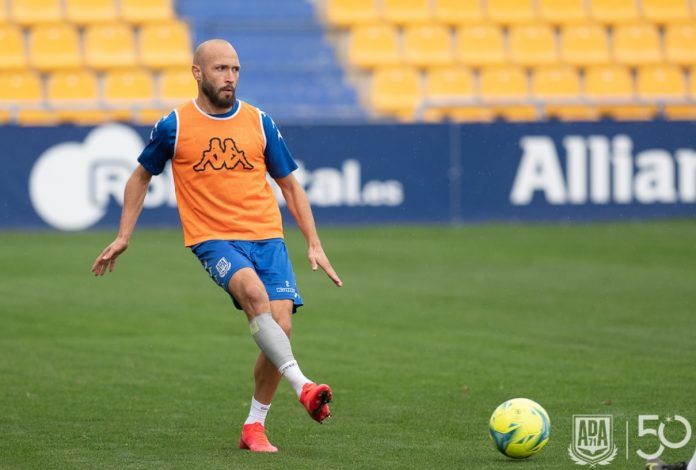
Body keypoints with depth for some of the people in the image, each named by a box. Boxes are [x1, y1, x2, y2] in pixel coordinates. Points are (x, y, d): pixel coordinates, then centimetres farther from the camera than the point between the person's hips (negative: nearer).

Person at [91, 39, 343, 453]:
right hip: (214, 239, -3)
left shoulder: (260, 123, 7)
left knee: (280, 325, -12)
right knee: (254, 291, -33)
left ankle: (254, 427, 3)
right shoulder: (175, 126, 2)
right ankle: (302, 387, -41)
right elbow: (141, 176, 17)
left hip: (267, 236, 3)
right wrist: (124, 237, 14)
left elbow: (290, 185, 16)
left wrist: (314, 244, 10)